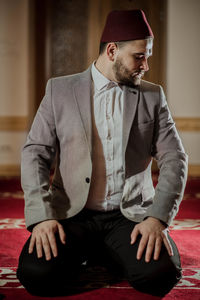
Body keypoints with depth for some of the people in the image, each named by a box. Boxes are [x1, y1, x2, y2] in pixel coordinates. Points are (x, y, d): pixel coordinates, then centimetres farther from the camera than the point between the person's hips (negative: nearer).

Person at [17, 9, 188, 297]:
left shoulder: (153, 96, 9)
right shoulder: (60, 90, 5)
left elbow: (174, 159, 1)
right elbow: (35, 153, 0)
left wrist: (158, 218, -15)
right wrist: (42, 216, -14)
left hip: (131, 215, 1)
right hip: (71, 213, 0)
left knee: (160, 273, -27)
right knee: (37, 273, -27)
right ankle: (80, 253, 7)